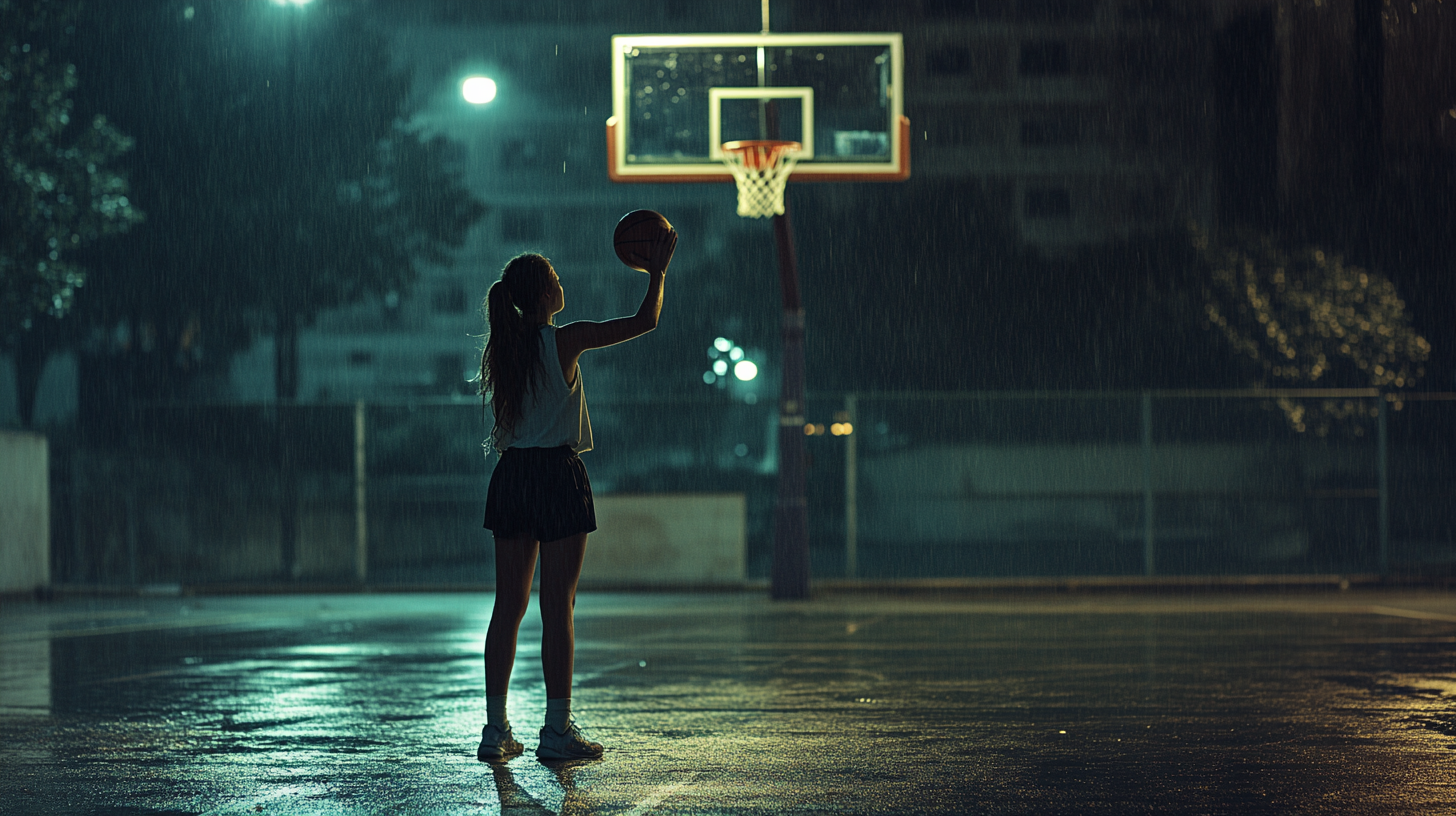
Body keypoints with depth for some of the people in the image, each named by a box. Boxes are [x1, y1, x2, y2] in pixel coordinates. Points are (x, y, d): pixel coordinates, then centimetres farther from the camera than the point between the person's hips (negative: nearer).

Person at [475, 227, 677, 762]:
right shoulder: (566, 340, -10)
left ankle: (496, 730, 8)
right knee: (557, 607, -3)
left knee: (508, 605, 8)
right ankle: (558, 731, -2)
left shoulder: (504, 347, 7)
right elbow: (645, 321, -4)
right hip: (558, 474, -6)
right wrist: (656, 273, 11)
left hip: (511, 474, 6)